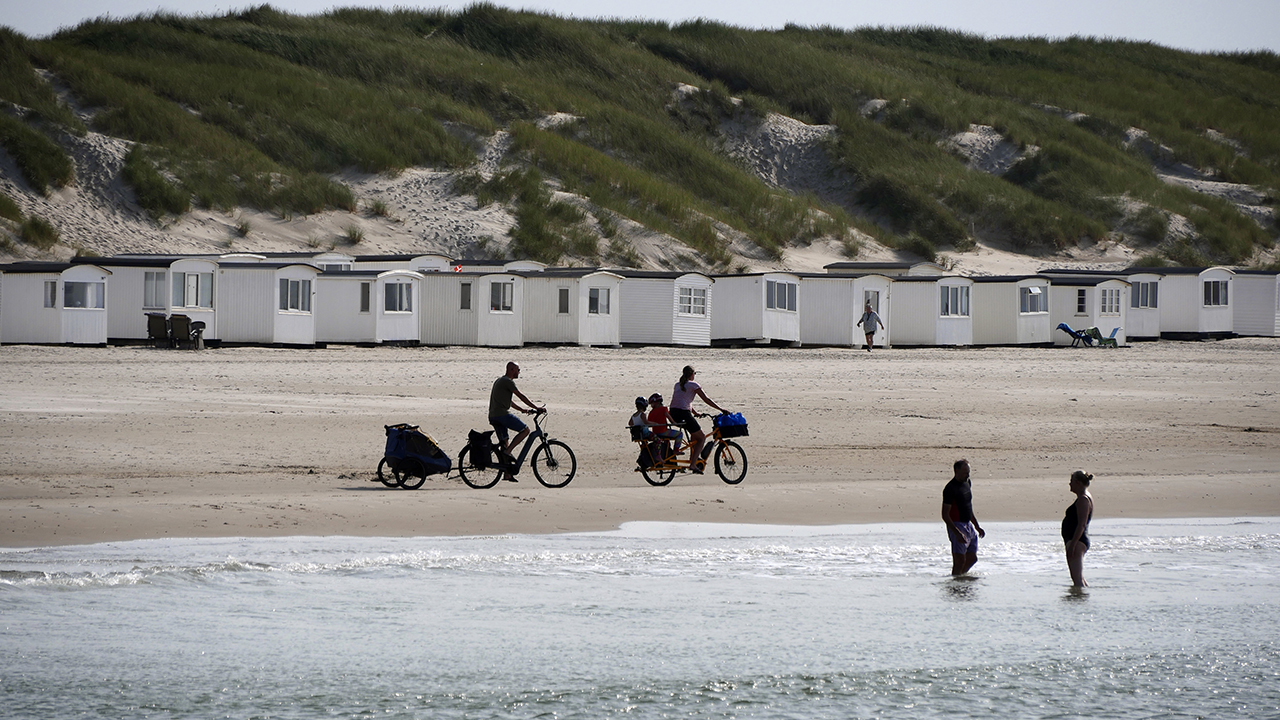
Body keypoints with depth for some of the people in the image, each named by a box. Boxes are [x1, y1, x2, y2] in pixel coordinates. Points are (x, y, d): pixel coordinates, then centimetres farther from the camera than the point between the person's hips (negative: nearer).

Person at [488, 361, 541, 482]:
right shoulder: (507, 381, -7)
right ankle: (507, 451, -12)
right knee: (525, 430, -6)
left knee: (504, 443, 11)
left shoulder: (499, 381, 25)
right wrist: (535, 408, -4)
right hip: (502, 414, -10)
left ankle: (507, 474, 10)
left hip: (493, 416, 10)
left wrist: (522, 410, 29)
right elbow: (521, 396, -9)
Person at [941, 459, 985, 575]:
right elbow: (945, 515, -18)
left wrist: (977, 526, 23)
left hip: (969, 525, 9)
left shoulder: (967, 483, 11)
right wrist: (957, 533, -25)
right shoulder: (950, 489, -16)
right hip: (957, 525, -9)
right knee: (960, 560, -9)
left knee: (972, 558, 12)